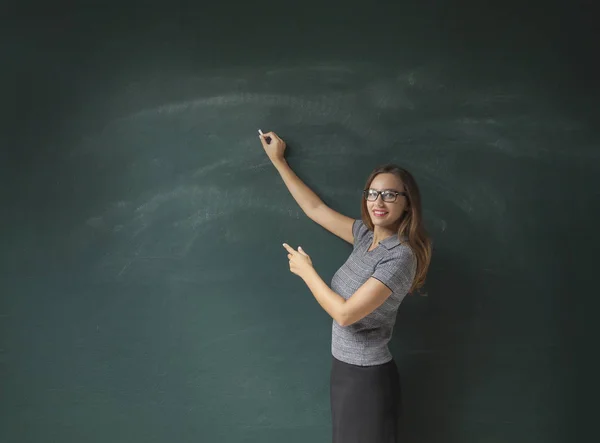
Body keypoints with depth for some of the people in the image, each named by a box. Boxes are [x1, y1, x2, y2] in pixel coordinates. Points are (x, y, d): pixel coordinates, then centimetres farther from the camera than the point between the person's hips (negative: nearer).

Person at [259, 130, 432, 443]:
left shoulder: (400, 257, -23)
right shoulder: (366, 235, -1)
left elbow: (345, 313, -26)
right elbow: (315, 209, 8)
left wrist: (305, 271, -13)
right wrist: (278, 160, 13)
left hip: (367, 377, -7)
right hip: (344, 368, 8)